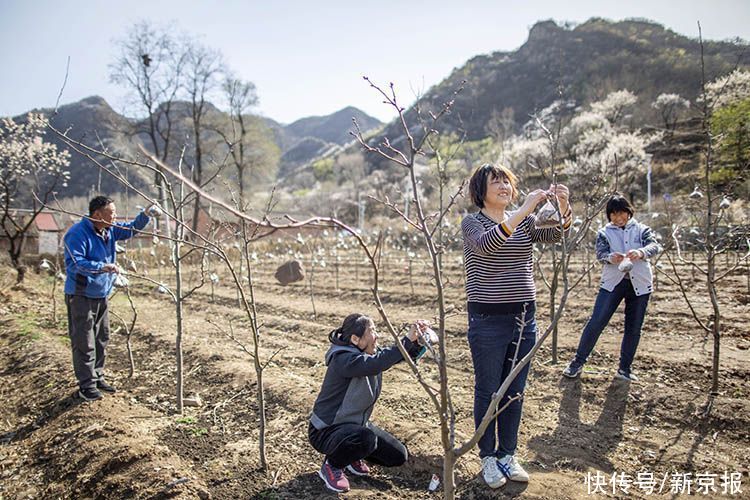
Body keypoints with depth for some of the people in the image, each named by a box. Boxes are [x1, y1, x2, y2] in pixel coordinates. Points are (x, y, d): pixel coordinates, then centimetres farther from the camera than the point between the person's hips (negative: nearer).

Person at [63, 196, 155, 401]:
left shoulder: (110, 230, 6)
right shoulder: (78, 233, -20)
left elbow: (131, 229, 18)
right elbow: (73, 262, -27)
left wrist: (145, 215, 1)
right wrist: (101, 267, -36)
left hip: (101, 294, 9)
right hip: (81, 295, -9)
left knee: (101, 339, 16)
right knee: (84, 343, -2)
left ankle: (97, 377, 29)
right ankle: (86, 385, 6)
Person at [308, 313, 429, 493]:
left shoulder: (371, 353, -3)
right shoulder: (343, 359, -29)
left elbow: (408, 355, -4)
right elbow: (376, 364, -46)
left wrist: (417, 340, -25)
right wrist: (407, 340, -46)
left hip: (356, 424, 8)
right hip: (326, 430, -8)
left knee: (399, 456, 4)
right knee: (367, 439, -38)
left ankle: (351, 455, 23)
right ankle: (331, 466, -8)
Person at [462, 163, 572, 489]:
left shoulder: (525, 220, 9)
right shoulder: (472, 223, -7)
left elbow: (554, 235, -9)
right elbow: (486, 244, -29)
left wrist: (563, 206, -27)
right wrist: (524, 210, -34)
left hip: (524, 316, 5)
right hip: (488, 319, -5)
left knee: (515, 391, 14)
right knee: (488, 391, 8)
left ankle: (507, 455, 30)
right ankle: (488, 458, 24)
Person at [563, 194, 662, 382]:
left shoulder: (641, 230, 8)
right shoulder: (604, 232, 7)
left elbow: (655, 246, -8)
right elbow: (600, 254, -7)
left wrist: (641, 252, -30)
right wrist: (611, 257, -31)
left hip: (639, 283, 1)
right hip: (612, 282, -1)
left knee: (634, 328, 7)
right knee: (596, 322, -7)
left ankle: (624, 369, 22)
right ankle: (577, 363, 3)